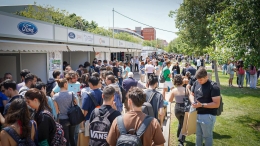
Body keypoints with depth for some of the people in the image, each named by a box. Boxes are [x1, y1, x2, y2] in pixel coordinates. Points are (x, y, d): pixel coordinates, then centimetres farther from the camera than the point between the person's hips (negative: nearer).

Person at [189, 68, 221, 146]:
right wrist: (193, 102, -9)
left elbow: (216, 104, -21)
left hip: (208, 116, -6)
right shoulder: (196, 83, 1)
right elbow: (191, 94, 13)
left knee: (207, 136, 11)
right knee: (198, 135, 22)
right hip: (197, 114, 6)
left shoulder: (213, 86, -19)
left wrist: (202, 105, -25)